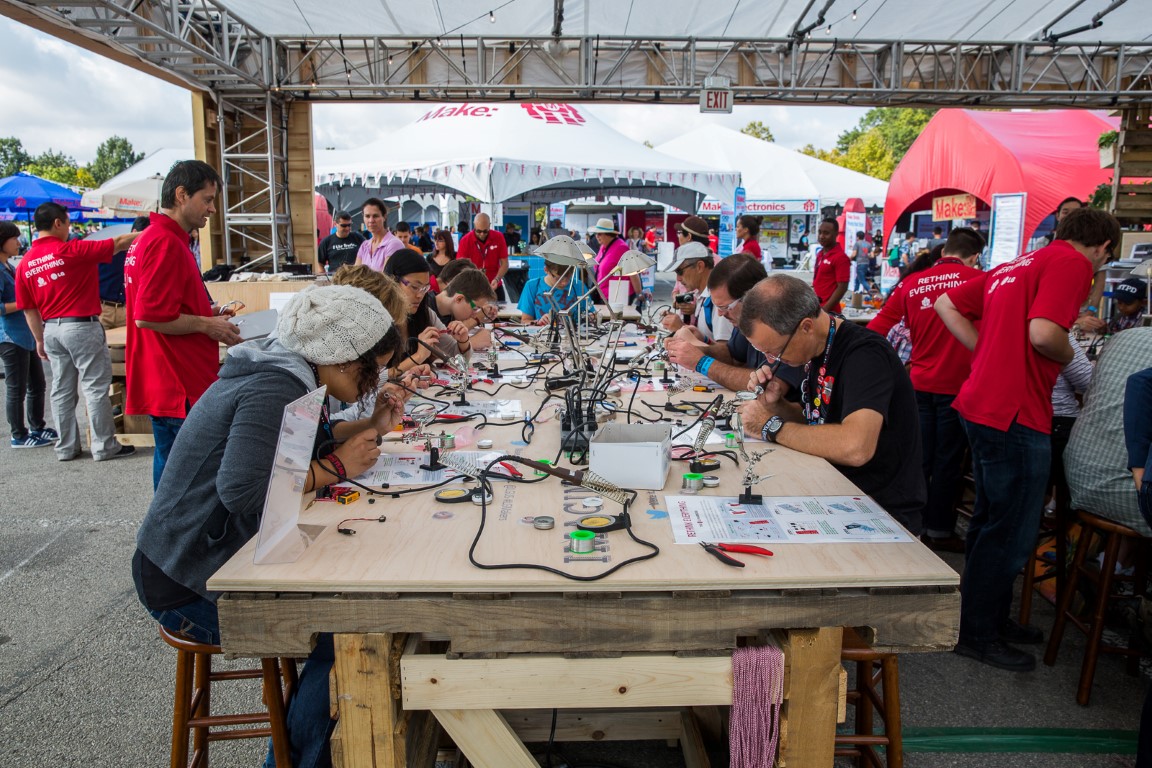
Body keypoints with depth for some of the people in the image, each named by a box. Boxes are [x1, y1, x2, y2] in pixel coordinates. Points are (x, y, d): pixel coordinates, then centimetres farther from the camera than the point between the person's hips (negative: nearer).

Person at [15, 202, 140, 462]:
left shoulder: (25, 263, 6)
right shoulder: (71, 250, -13)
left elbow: (29, 309, 10)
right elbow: (118, 243, -7)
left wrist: (40, 340, 17)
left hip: (51, 329, 7)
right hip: (82, 326, -6)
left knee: (62, 390, 12)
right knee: (96, 388, 1)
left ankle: (66, 447, 20)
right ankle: (104, 446, 5)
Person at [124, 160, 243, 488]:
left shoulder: (152, 238, 17)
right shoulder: (166, 243, -17)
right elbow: (148, 317, -23)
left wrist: (207, 313, 13)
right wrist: (206, 325, -11)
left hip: (173, 383, 11)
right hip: (178, 386, -11)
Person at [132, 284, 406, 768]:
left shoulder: (287, 375, 6)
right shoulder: (274, 390, -26)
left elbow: (309, 442, 16)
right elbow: (243, 488, -36)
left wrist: (371, 427, 1)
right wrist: (336, 467, -24)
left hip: (210, 557, 10)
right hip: (189, 585, -10)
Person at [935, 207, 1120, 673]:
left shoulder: (1018, 264, 17)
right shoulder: (1073, 263, -9)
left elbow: (947, 305, 19)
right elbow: (1043, 333, -24)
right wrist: (1068, 355, -3)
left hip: (983, 407, 10)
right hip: (1016, 416, -10)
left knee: (991, 523, 20)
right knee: (1011, 534, 2)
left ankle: (990, 617, 34)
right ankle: (976, 634, 14)